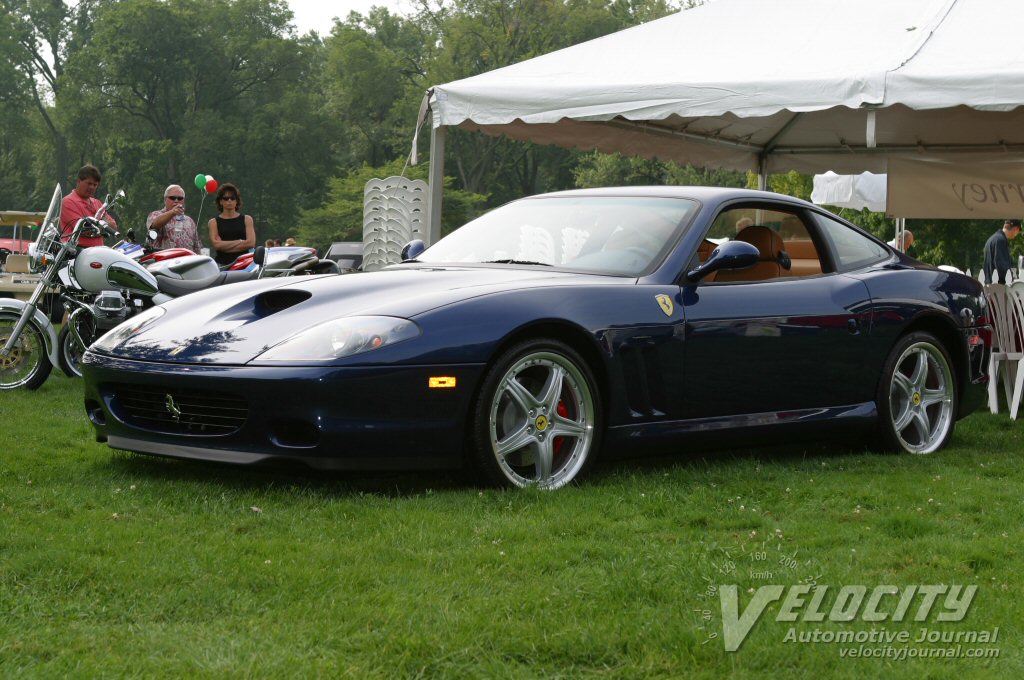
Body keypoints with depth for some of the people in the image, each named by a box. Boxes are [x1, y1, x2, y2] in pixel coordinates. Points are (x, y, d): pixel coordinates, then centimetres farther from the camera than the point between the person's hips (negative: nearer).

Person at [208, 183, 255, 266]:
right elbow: (216, 244, -3)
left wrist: (224, 245, -2)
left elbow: (251, 243, -1)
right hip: (222, 264, 0)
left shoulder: (247, 219, 12)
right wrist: (240, 242, -3)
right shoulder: (214, 222, 11)